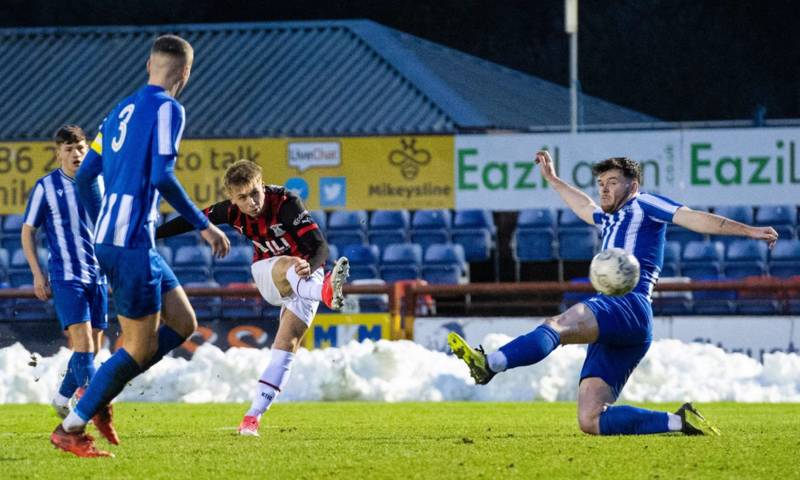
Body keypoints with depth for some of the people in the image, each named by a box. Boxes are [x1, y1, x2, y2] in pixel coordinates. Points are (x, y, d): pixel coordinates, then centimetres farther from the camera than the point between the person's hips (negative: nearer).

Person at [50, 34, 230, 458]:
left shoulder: (121, 111, 17)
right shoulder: (168, 109, -9)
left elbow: (85, 177, 19)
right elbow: (162, 177, -20)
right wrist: (204, 226, -13)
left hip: (106, 241, 9)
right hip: (132, 244, -9)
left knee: (182, 323, 13)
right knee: (141, 347, -3)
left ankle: (97, 393, 10)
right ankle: (70, 429, 0)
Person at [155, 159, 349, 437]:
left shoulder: (286, 203, -26)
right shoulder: (231, 212, -13)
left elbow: (320, 246, -31)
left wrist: (310, 267, -53)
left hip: (305, 276, -2)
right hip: (267, 274, 2)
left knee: (287, 344, -16)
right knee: (288, 267, -35)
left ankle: (253, 416, -16)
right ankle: (327, 292, -69)